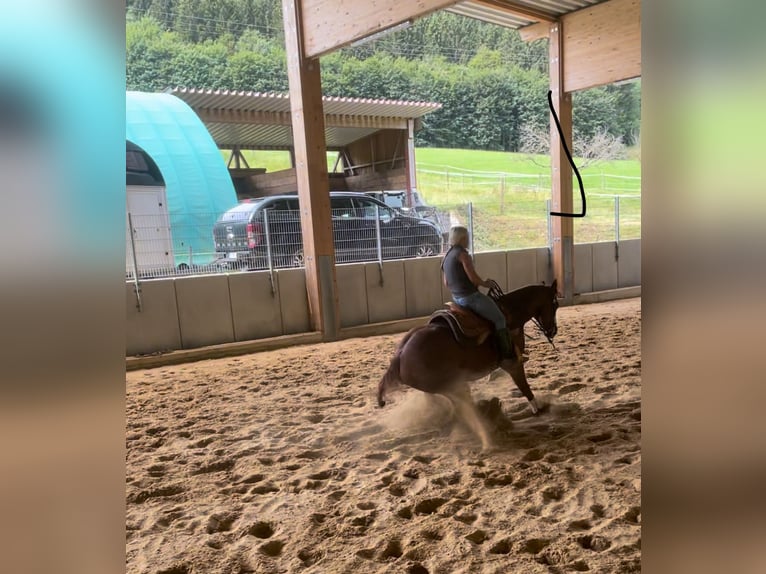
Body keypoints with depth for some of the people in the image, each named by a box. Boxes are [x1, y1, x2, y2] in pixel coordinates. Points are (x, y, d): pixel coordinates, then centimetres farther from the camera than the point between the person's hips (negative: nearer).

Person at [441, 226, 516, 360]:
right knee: (499, 318, 0)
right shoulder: (463, 254, -15)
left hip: (456, 298, 10)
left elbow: (446, 283, 15)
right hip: (471, 297, -10)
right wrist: (485, 284, -2)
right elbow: (473, 278, -19)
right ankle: (507, 353, -2)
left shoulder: (446, 257, 12)